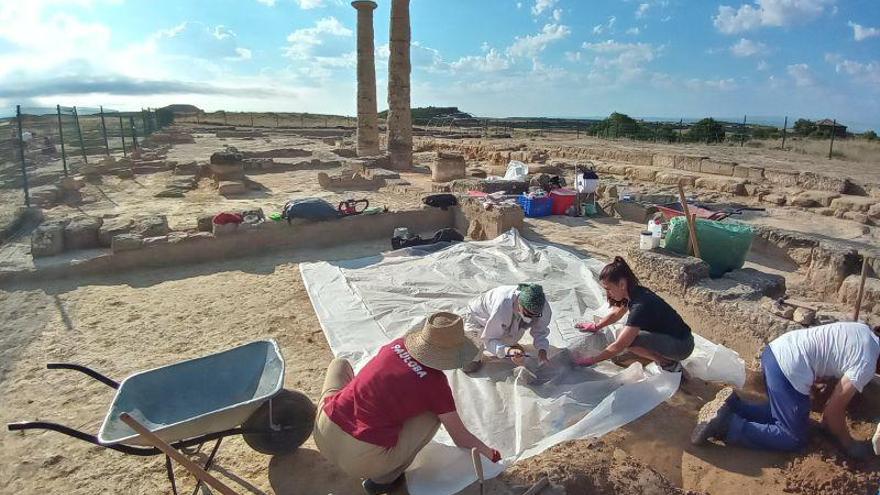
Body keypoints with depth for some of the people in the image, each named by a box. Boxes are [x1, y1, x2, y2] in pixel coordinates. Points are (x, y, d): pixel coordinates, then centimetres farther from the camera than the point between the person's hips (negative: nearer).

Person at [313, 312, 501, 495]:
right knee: (435, 413, 8)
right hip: (361, 461, -5)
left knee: (340, 363, 27)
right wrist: (491, 455, 21)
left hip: (322, 436, 5)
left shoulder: (397, 344, 4)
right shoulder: (436, 383, -8)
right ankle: (383, 477, 11)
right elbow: (462, 439, 3)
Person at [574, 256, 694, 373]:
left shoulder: (640, 306, -30)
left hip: (682, 345, -9)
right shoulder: (635, 293, -3)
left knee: (628, 340, -23)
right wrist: (596, 326, 15)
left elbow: (618, 346, -27)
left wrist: (592, 360, -18)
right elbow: (616, 314, 20)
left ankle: (669, 364, -6)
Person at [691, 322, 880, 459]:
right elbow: (832, 411, -5)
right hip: (789, 368, -9)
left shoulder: (865, 331, 16)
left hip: (776, 349, 9)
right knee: (794, 439, 3)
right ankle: (728, 425, -11)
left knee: (782, 415, 23)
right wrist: (849, 445, 12)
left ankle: (731, 405, 6)